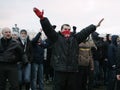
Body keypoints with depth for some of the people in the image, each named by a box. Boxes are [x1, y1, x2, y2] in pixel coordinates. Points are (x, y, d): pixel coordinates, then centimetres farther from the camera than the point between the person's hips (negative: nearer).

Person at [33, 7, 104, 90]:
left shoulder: (75, 39, 18)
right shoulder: (56, 38, 6)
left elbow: (85, 32, 19)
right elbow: (48, 28, -6)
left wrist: (95, 26, 17)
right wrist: (42, 18, -20)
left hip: (72, 70, 4)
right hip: (60, 70, -4)